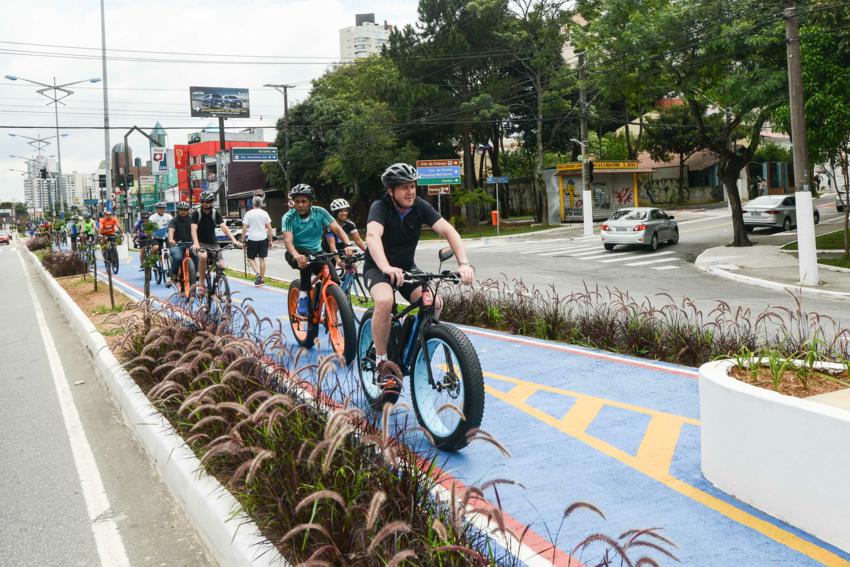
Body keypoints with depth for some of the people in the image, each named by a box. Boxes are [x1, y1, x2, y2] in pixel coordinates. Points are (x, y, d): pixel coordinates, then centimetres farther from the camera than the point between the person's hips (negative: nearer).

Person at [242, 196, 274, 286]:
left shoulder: (248, 214, -4)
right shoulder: (264, 213, 1)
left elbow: (244, 228, -6)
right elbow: (269, 228, -1)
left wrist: (243, 240, 3)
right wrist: (270, 240, 7)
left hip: (252, 239, -2)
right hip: (263, 238, 2)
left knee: (251, 258, 10)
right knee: (262, 259, 8)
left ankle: (257, 273, -12)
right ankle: (262, 279, 11)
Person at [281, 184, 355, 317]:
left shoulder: (319, 212, -9)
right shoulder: (288, 217, -14)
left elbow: (337, 229, -18)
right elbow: (288, 239, -29)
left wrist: (347, 244, -39)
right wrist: (297, 256, -50)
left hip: (317, 253, 3)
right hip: (297, 254, -2)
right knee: (306, 257, -39)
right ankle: (304, 295, -26)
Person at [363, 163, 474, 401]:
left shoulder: (420, 206, -11)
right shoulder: (380, 207, -21)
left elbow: (448, 230, -22)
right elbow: (372, 236, -40)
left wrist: (464, 263, -39)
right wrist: (386, 268, -60)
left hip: (407, 267, 4)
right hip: (378, 268, -4)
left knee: (435, 303, -21)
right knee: (385, 301, -36)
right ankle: (382, 363, -19)